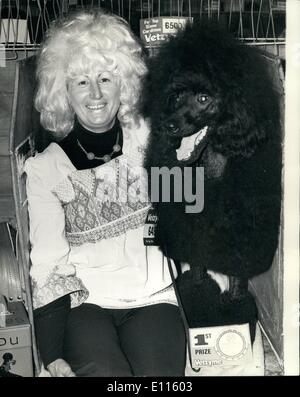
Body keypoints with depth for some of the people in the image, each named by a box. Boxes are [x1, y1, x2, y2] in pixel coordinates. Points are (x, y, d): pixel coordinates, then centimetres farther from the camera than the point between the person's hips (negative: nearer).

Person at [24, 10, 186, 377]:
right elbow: (48, 267, -3)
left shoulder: (149, 140, 6)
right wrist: (52, 356, -9)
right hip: (83, 304, 0)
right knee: (107, 373, -26)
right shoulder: (44, 168, 3)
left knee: (157, 372, -25)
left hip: (152, 298, 1)